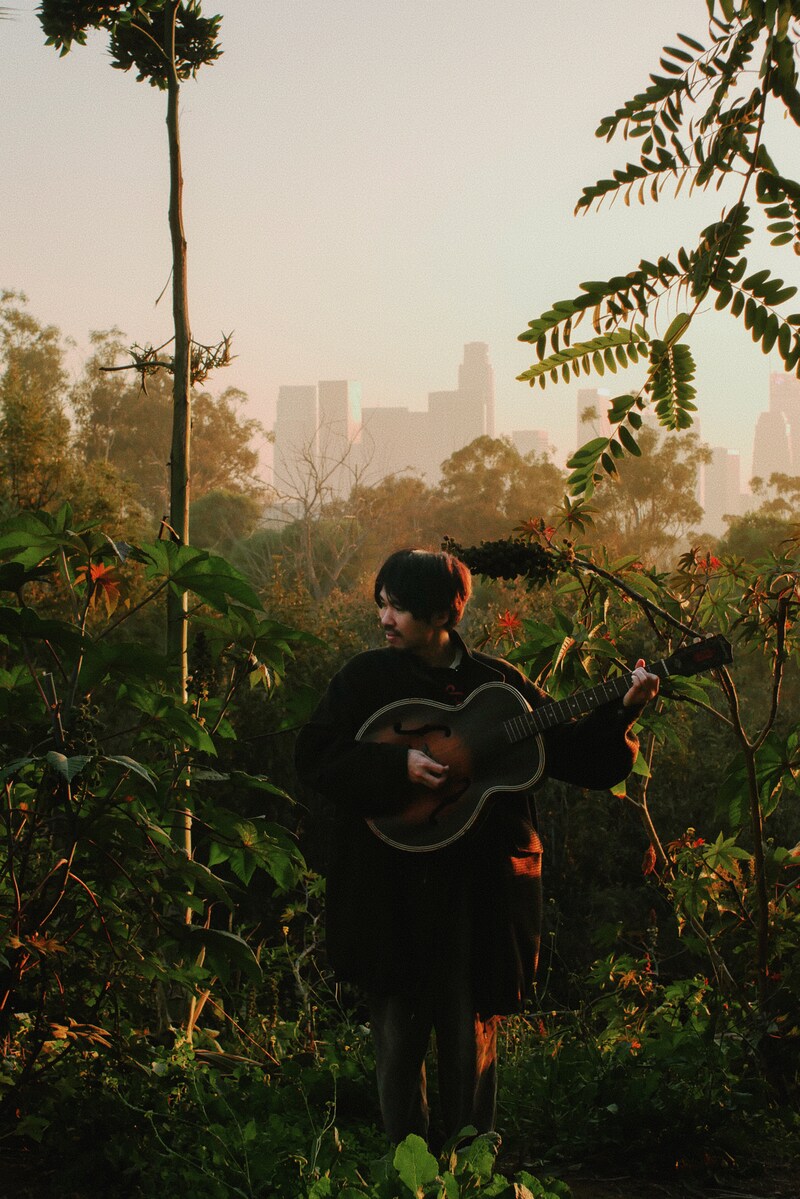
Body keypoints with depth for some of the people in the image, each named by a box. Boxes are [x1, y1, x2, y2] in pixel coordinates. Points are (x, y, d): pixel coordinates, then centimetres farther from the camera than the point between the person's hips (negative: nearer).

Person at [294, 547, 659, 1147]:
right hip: (389, 892, 0)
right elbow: (313, 757, -6)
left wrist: (623, 710, -6)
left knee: (471, 1044, 5)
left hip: (475, 891, 0)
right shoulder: (367, 677, 3)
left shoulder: (498, 683, 4)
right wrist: (398, 766, -17)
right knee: (397, 1042, 3)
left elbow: (574, 756, 8)